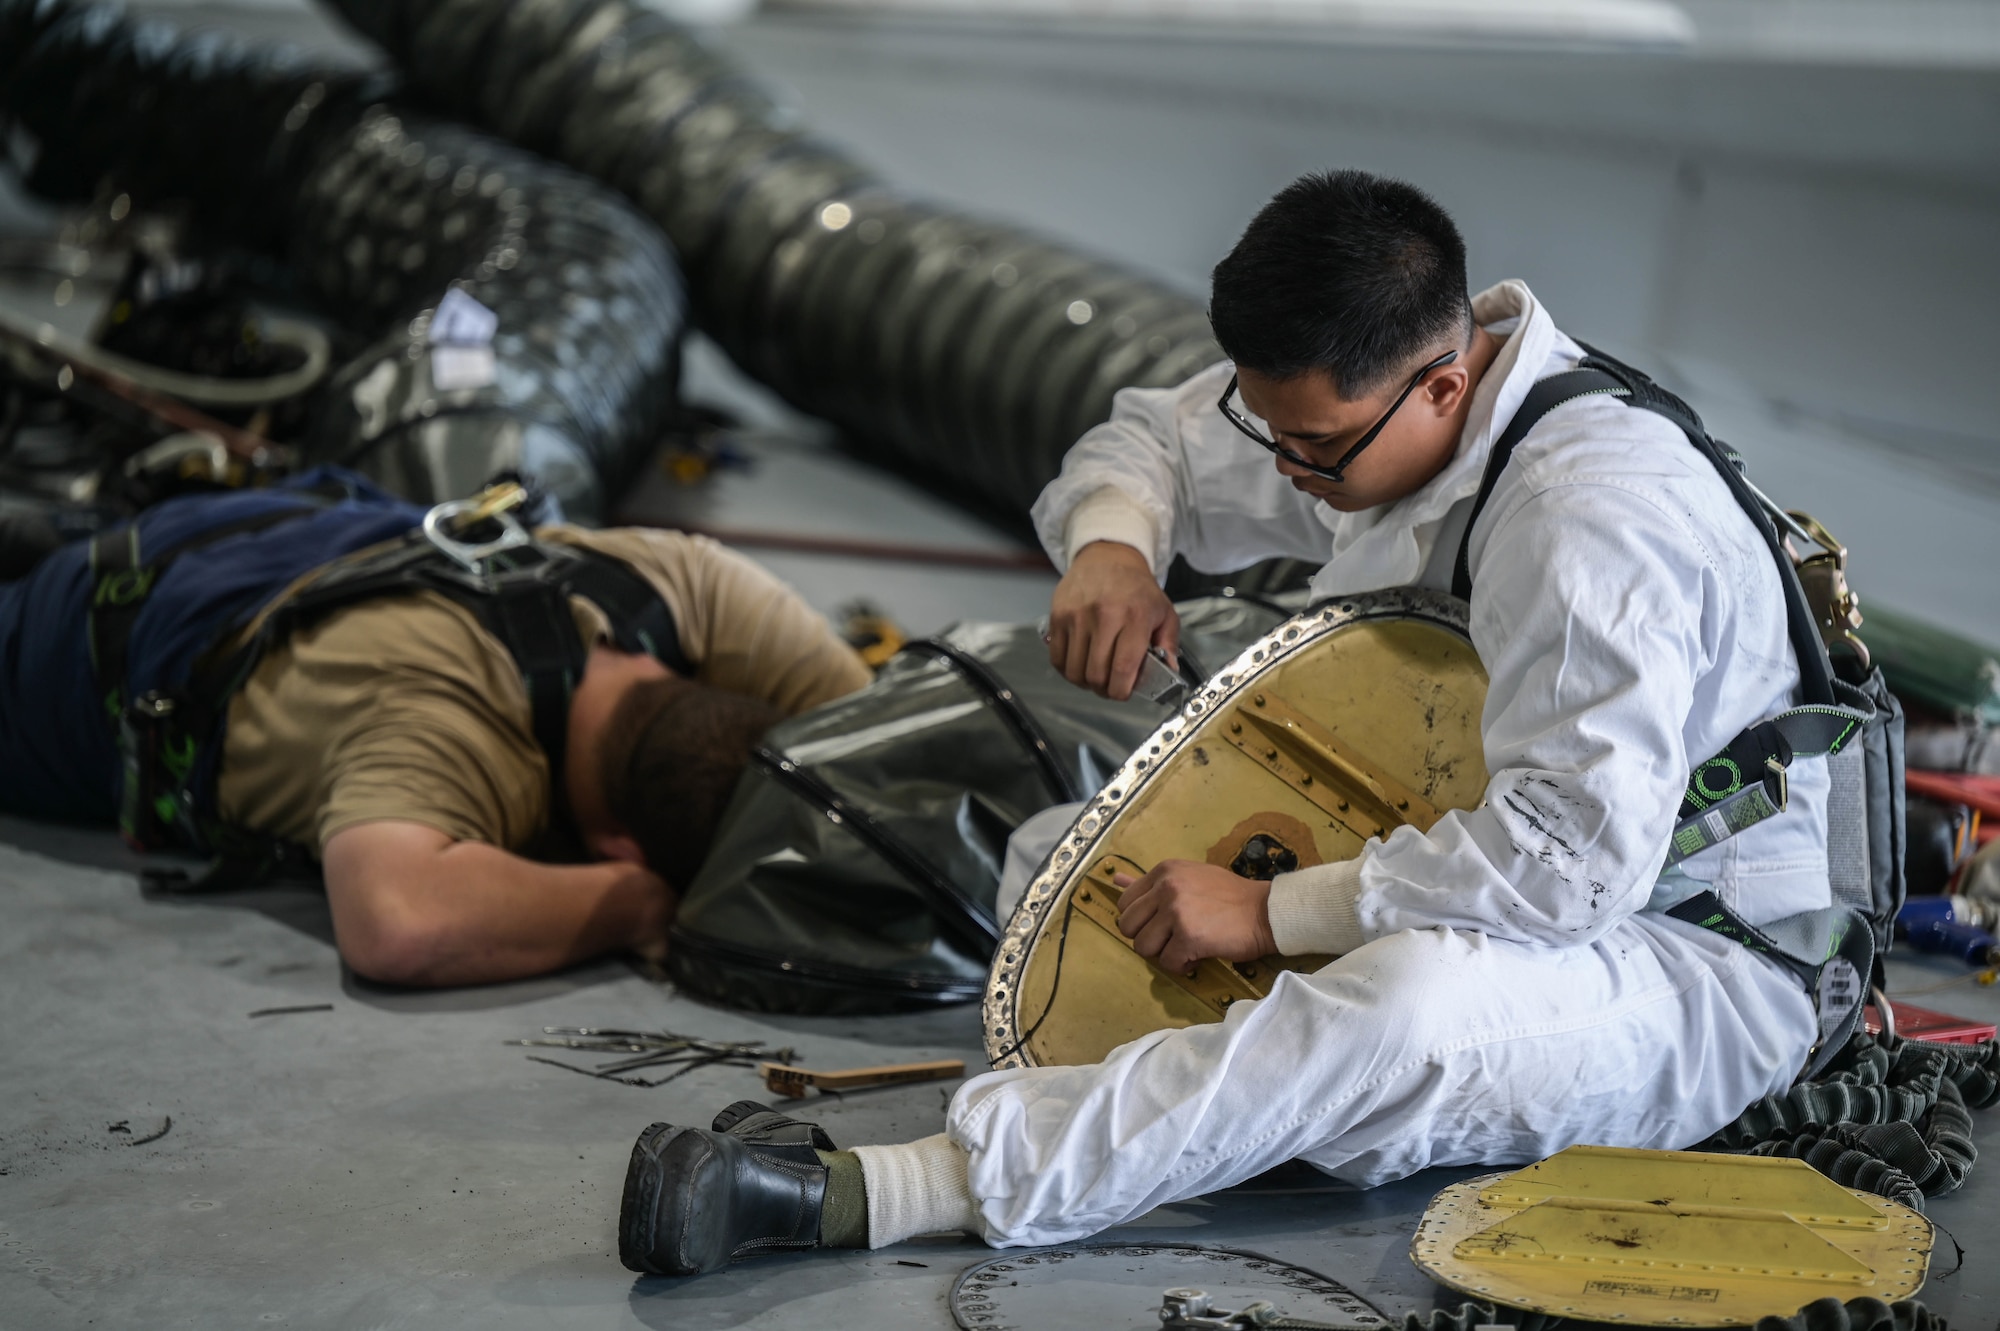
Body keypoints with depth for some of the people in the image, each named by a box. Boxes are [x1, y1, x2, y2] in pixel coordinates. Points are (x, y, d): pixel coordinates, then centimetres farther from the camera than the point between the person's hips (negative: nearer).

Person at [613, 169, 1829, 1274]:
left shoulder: (1593, 512, -30)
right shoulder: (1354, 401, -3)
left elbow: (1578, 855, -36)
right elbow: (1147, 442, 12)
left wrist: (1272, 911, -30)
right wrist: (1112, 544, -13)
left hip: (1706, 971, -9)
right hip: (1473, 870, 9)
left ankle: (862, 1197, -47)